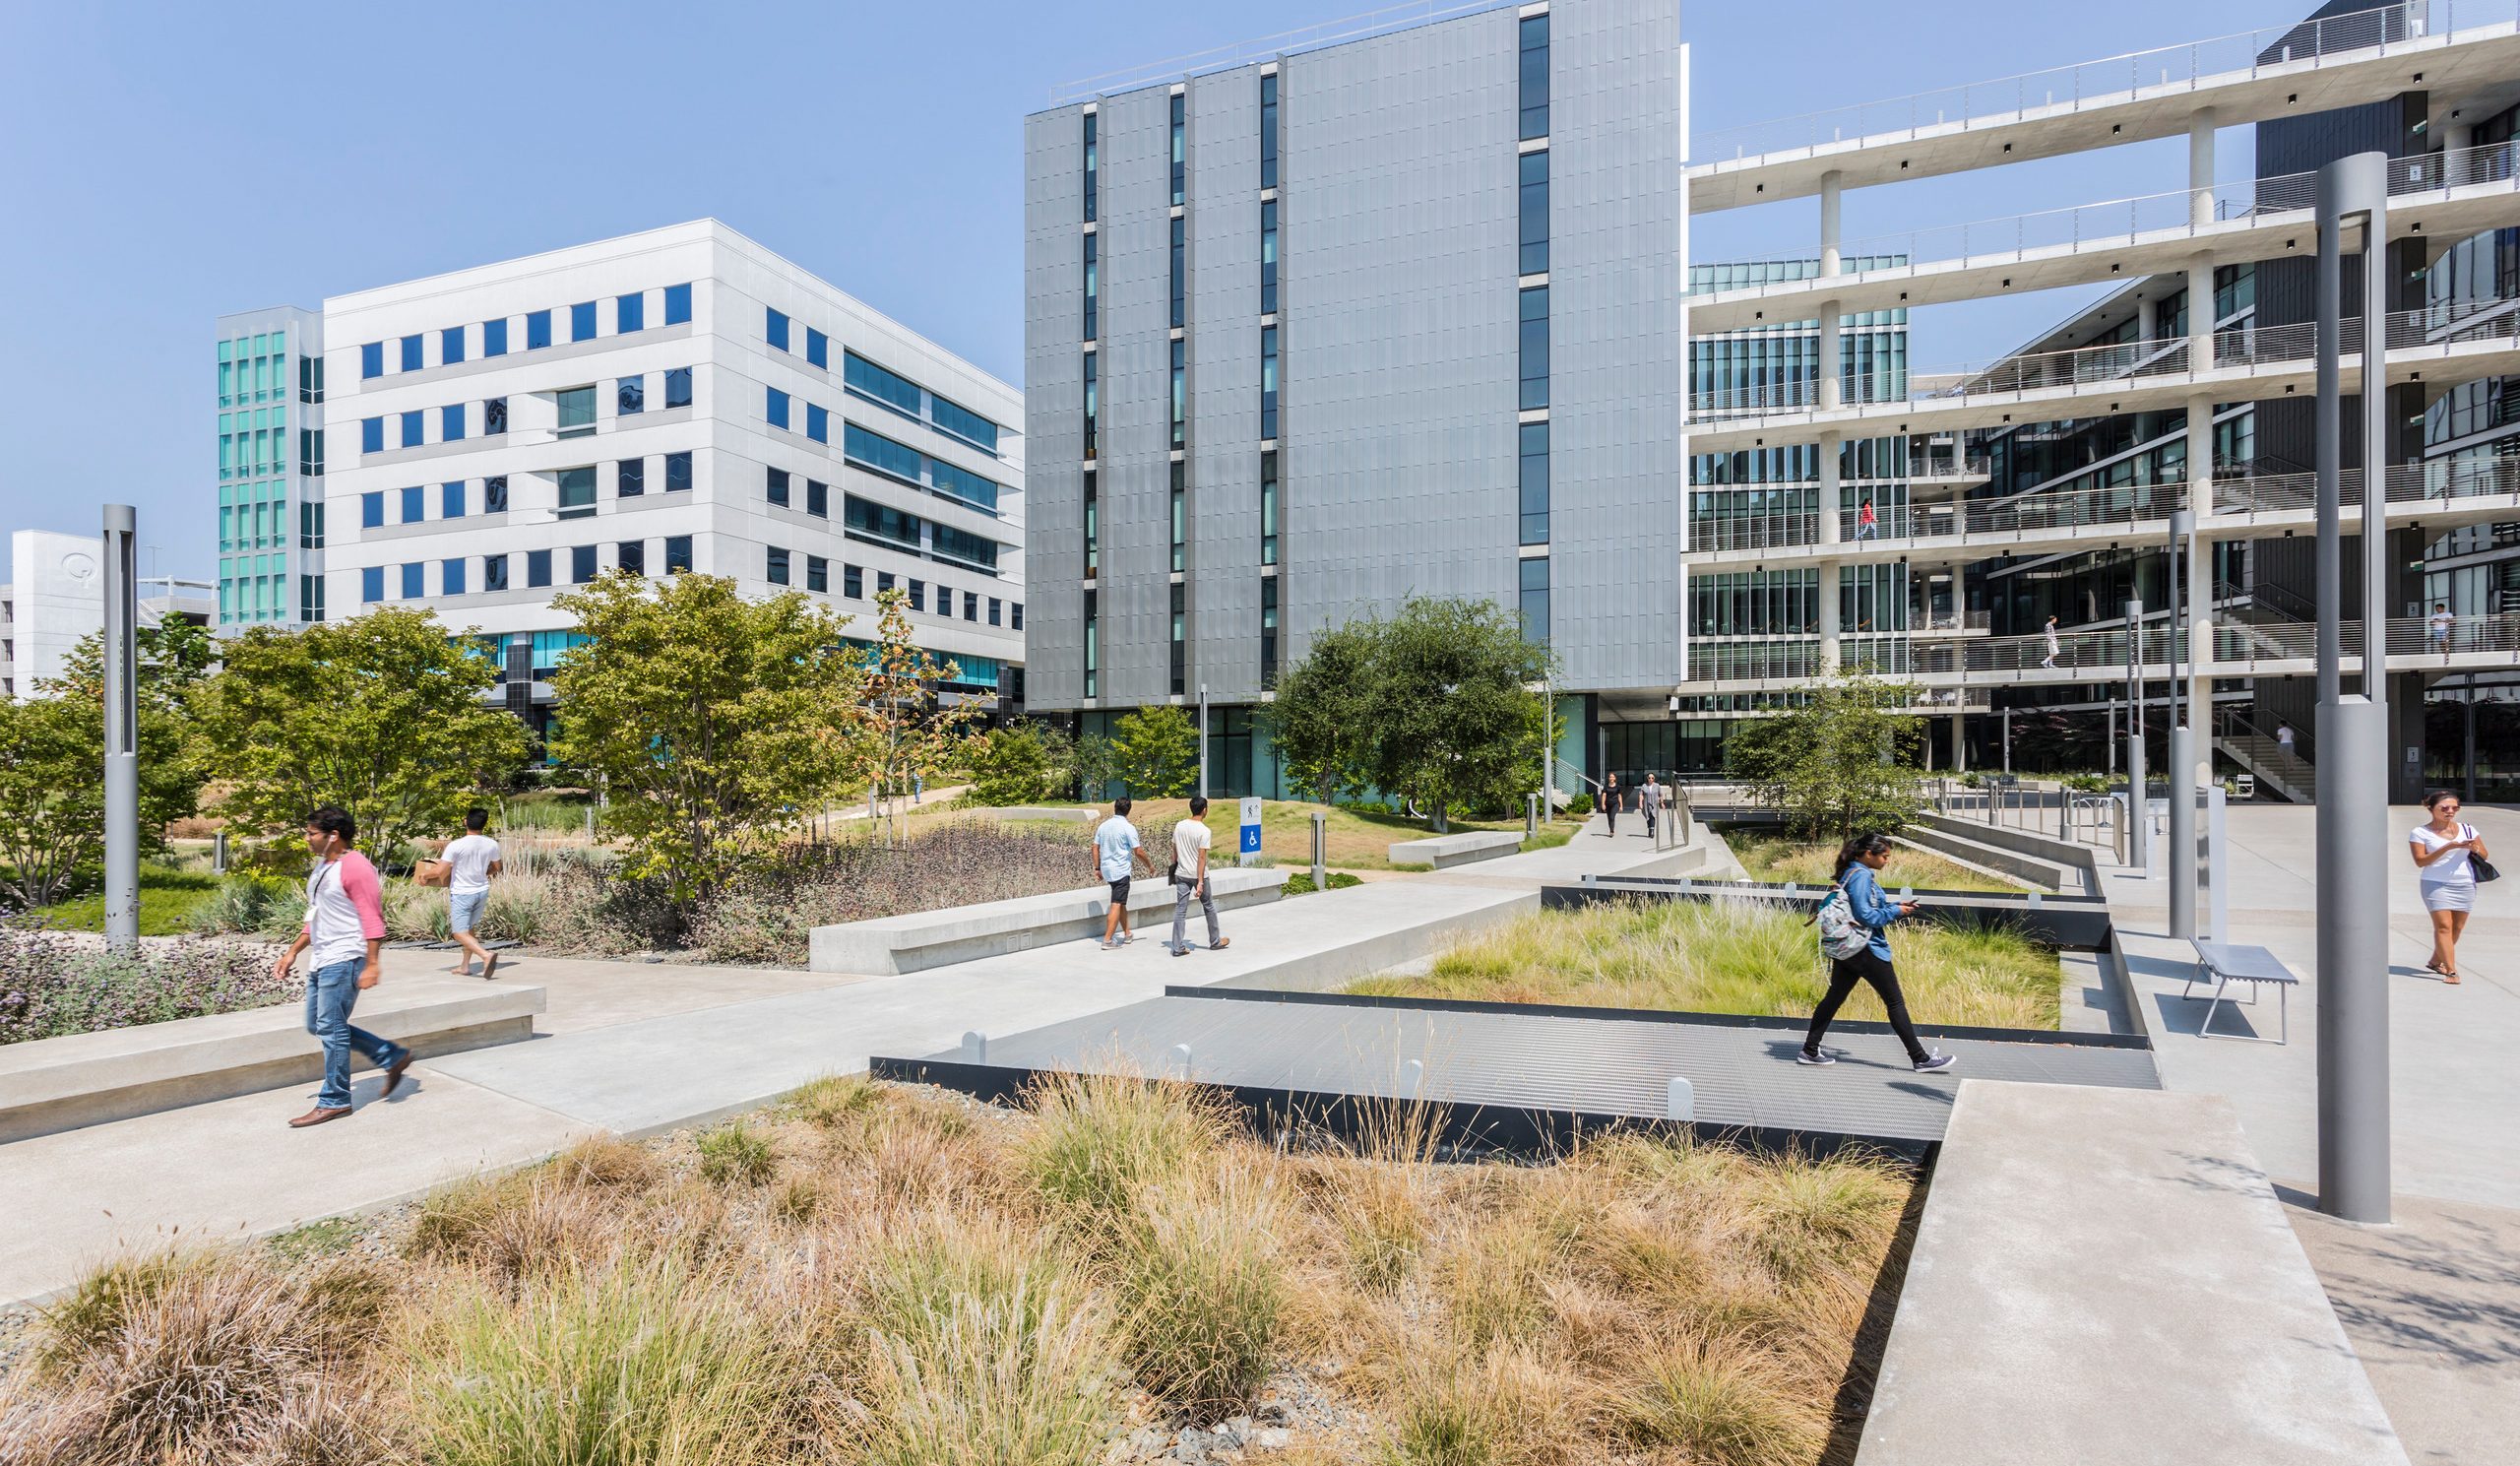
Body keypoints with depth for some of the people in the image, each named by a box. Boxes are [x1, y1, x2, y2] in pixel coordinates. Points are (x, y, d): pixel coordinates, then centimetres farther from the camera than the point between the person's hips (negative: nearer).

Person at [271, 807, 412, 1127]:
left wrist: (371, 965, -23)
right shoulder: (322, 866, 16)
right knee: (319, 1026, 12)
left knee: (331, 1028, -5)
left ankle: (334, 1101, 6)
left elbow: (373, 919, -19)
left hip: (343, 960, -10)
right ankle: (393, 1057, 18)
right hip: (320, 961, 10)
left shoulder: (355, 867, -15)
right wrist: (292, 952, 20)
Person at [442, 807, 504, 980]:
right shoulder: (492, 844, -5)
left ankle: (486, 955, -26)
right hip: (482, 891, 5)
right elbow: (497, 868, 10)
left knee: (460, 933, -3)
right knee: (469, 929, 20)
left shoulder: (455, 846, -20)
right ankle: (464, 966, 25)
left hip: (461, 893, -5)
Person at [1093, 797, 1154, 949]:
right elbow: (1138, 852, -10)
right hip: (1121, 870, -7)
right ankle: (1107, 940, -10)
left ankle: (1127, 934, 27)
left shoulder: (1103, 826, 6)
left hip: (1107, 869, 7)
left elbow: (1095, 848, 8)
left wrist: (1097, 868, 16)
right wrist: (1149, 866, 4)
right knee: (1117, 905, -6)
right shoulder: (1128, 828, -12)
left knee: (1121, 903, 19)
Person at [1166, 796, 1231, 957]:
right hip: (1198, 875, -4)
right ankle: (1215, 941, 26)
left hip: (1181, 874, 4)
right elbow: (1202, 857, -17)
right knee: (1209, 907, 14)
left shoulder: (1179, 825, 1)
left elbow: (1175, 851, 7)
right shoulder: (1204, 831, -15)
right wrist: (1200, 882, -17)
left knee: (1180, 910, 4)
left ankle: (1178, 947, 0)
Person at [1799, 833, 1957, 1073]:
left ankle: (1810, 1051, 12)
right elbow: (1866, 916, -22)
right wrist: (1895, 911, -11)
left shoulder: (1852, 873, 13)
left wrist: (1895, 905, 11)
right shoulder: (1861, 876, -18)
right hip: (1867, 950, -10)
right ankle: (1920, 1058, 10)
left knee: (1834, 998, 11)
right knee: (1895, 1003, 1)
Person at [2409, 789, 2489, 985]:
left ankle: (2435, 961, 26)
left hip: (2465, 885, 4)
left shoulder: (2467, 829, 7)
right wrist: (2448, 847, -20)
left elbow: (2485, 856, 11)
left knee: (2457, 928, 8)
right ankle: (2451, 971, -14)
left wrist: (2474, 848, -12)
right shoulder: (2421, 833, -4)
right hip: (2435, 884, -4)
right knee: (2443, 926, -12)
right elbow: (2420, 861, -12)